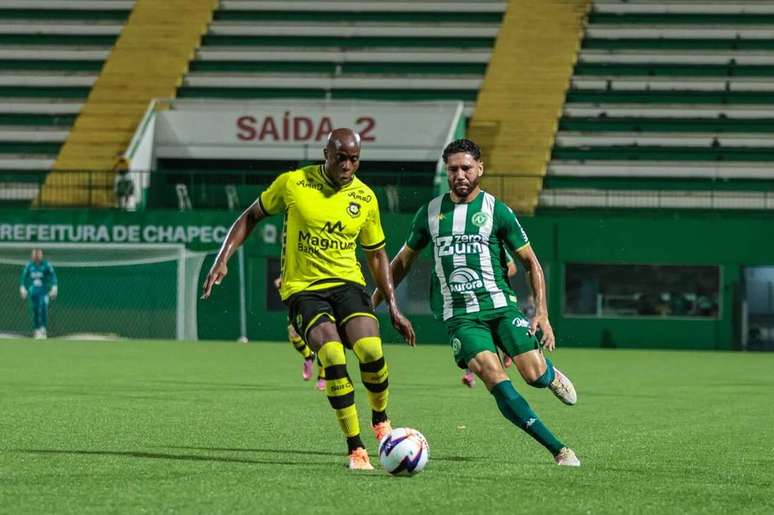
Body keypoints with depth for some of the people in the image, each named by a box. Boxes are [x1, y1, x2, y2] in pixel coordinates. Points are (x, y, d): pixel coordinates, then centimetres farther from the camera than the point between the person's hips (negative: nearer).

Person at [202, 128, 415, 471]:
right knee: (333, 357, -27)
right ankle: (355, 448, -15)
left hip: (346, 283, 2)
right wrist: (223, 259, -1)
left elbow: (377, 255, 16)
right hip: (302, 288, -2)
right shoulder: (292, 183, -4)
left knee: (371, 350, -25)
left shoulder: (365, 198, 4)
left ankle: (380, 420, 6)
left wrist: (393, 308, 12)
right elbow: (252, 216, 9)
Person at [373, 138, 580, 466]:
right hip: (459, 315, 1)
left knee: (534, 375, -16)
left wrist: (542, 313, -5)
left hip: (500, 304, -1)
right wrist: (373, 301, 23)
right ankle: (558, 450, -17)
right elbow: (404, 260, 24)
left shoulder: (496, 211, 2)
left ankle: (551, 375, 27)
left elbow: (530, 262, 5)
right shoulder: (431, 212, 10)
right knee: (494, 378, -22)